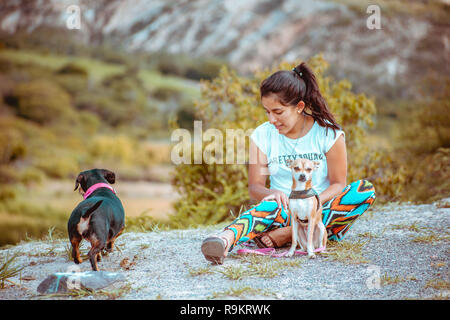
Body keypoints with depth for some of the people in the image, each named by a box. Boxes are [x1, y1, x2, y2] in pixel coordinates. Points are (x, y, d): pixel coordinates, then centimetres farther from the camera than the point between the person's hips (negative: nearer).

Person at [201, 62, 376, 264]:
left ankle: (288, 234, -37)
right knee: (273, 205, -36)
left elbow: (338, 183, -3)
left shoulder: (327, 133, -3)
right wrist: (272, 193, -23)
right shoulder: (262, 135, 1)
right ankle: (225, 240, -66)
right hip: (285, 210, 0)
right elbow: (255, 186, 2)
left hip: (323, 210, 1)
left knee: (366, 190, -28)